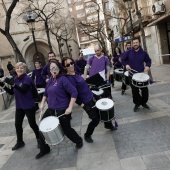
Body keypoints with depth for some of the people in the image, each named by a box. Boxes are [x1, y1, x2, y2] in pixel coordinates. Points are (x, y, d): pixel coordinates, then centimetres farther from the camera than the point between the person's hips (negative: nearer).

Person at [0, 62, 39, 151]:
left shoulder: (27, 79, -14)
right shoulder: (15, 79, 5)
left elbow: (23, 90, -29)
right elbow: (11, 92, 9)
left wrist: (12, 84, -40)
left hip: (29, 106, -6)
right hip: (19, 106, 7)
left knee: (32, 124, 3)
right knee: (17, 124, 12)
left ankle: (39, 139, 25)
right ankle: (19, 142, 31)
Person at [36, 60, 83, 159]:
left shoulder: (63, 79, -16)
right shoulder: (50, 80, 7)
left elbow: (74, 92, -21)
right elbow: (46, 93, 23)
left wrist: (70, 108, -24)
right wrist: (42, 103, 12)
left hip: (63, 110, -7)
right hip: (51, 109, 7)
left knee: (66, 129, 8)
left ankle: (79, 141, 39)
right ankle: (44, 150, 27)